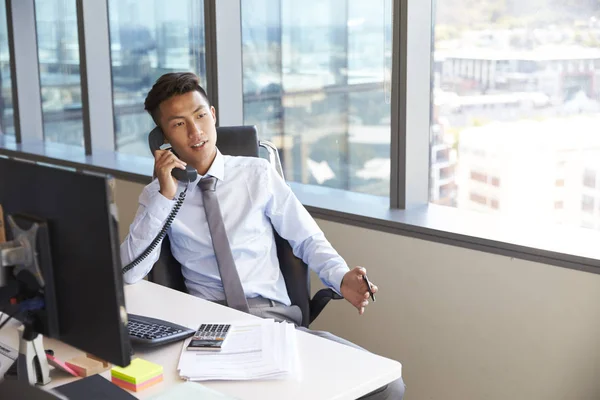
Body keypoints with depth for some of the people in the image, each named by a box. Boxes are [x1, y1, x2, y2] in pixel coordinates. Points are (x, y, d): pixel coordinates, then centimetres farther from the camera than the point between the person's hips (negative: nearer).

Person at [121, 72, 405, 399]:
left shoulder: (258, 173, 9)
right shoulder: (157, 195, 9)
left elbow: (307, 239, 10)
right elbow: (130, 274, -3)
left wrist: (341, 278, -10)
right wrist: (165, 196, -10)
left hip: (274, 314, 1)